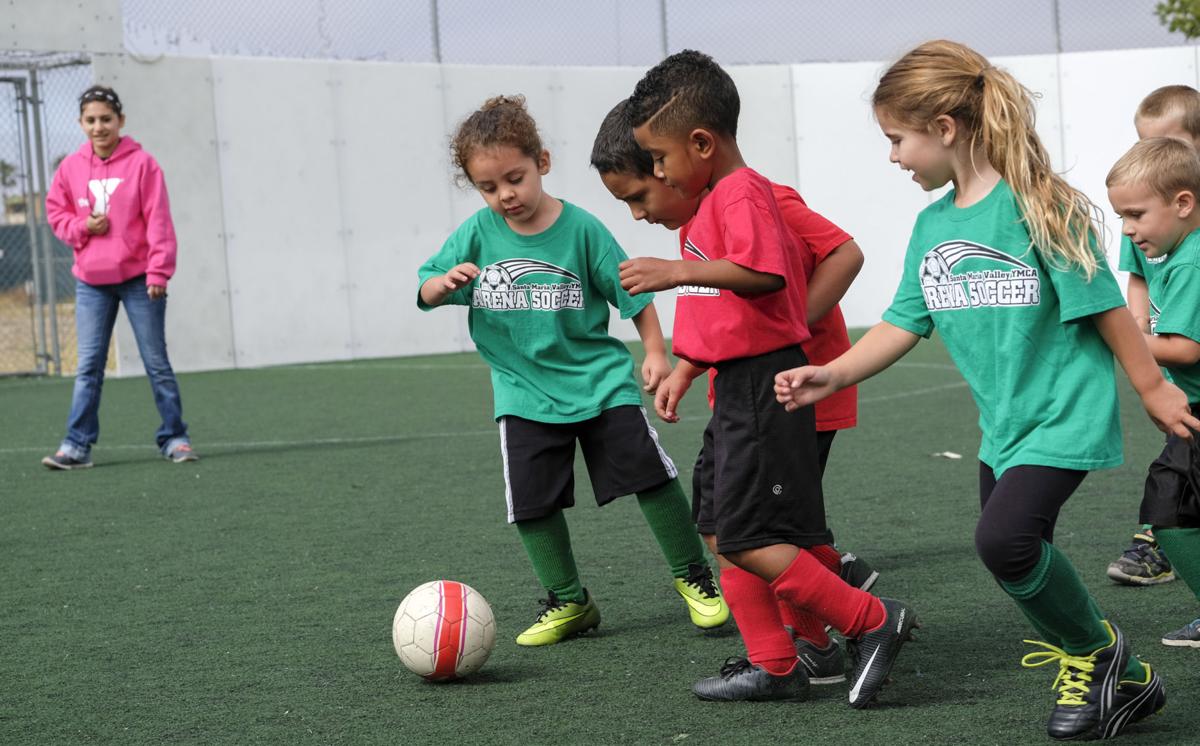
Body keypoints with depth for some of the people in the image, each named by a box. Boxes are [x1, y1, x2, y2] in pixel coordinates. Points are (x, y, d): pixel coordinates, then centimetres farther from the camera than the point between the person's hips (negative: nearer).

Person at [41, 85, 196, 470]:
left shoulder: (142, 164, -6)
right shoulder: (71, 167, 5)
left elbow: (158, 220, -9)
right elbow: (55, 212, 14)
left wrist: (158, 271, -15)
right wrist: (81, 227, -7)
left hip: (138, 279, -3)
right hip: (91, 283, 3)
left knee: (156, 362, 4)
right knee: (88, 366, 3)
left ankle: (174, 438, 12)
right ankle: (77, 445, 4)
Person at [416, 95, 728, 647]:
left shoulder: (580, 229, -10)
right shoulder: (477, 234, -4)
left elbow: (632, 293, -1)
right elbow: (424, 293, -1)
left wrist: (655, 353, -8)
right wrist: (444, 282, -23)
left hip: (599, 379, -2)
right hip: (525, 391, 2)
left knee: (651, 476, -4)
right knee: (532, 503, 0)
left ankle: (693, 579, 13)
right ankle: (568, 603, 17)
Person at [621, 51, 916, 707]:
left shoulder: (742, 193, -14)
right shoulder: (712, 202, 18)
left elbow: (765, 272, -31)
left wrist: (678, 271, -31)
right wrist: (681, 372, 22)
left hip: (763, 387, -11)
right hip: (735, 388, 11)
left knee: (748, 539, -12)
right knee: (725, 531, 12)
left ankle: (872, 623, -3)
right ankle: (773, 666, 18)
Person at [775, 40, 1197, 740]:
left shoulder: (1033, 204, -16)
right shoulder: (932, 226, 6)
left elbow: (1102, 302, -11)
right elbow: (905, 323, 9)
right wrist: (834, 374, -3)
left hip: (1065, 415, -8)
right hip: (1002, 424, 8)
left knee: (1004, 537, -26)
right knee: (1025, 573, 11)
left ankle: (1096, 648, -2)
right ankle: (1125, 683, 29)